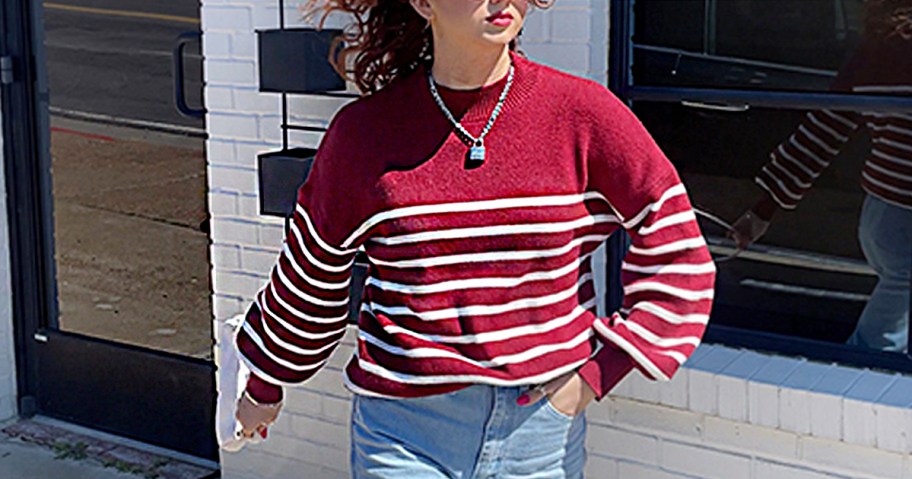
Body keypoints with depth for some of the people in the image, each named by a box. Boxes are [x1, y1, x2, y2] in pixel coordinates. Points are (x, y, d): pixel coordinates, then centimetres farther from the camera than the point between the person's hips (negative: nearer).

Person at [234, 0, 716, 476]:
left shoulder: (579, 113, -4)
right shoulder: (364, 130, -2)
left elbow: (676, 257, 3)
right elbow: (310, 275, 12)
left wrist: (599, 370, -2)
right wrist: (265, 387, 23)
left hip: (541, 428, 1)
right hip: (403, 436, 0)